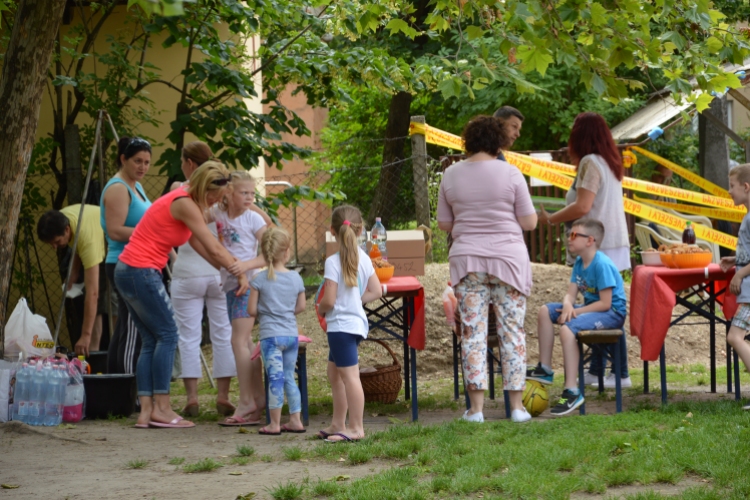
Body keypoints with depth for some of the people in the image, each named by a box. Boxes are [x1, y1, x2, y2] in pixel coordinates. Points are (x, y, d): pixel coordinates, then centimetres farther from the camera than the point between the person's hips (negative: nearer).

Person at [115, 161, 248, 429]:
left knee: (151, 341, 9)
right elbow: (215, 249, -13)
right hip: (141, 273, -10)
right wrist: (240, 273, -3)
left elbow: (202, 247, 14)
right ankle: (161, 409, -4)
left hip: (128, 273, 10)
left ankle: (146, 411, 5)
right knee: (167, 334, -5)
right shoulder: (184, 204, -15)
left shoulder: (185, 202, 15)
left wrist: (229, 270, 8)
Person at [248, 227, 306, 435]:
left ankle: (275, 424, 0)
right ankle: (295, 421, 15)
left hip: (271, 334, -4)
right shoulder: (296, 278, 1)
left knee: (275, 379, -3)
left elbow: (252, 310, -6)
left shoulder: (260, 279, -9)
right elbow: (301, 307, 9)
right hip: (292, 334, 4)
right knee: (289, 377, 13)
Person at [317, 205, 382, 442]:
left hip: (341, 324, -9)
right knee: (334, 374, 20)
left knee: (349, 376, -5)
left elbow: (329, 300, -19)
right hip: (356, 322, 9)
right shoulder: (364, 258, 6)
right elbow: (376, 291, 8)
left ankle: (356, 429, -3)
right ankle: (338, 424, 26)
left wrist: (321, 308, 1)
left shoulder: (333, 262, -16)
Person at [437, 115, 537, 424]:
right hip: (508, 259, -2)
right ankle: (516, 405, 6)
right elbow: (529, 222, -4)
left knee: (472, 331, 2)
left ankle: (476, 407, -1)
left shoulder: (451, 175, 2)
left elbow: (444, 224, 9)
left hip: (467, 259, 2)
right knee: (512, 330, 5)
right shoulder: (510, 173, -5)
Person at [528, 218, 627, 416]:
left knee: (567, 329, -32)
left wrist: (576, 311, -19)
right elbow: (570, 294, 5)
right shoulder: (579, 262, 8)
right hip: (591, 308, 10)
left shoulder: (602, 265, -21)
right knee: (545, 311, 5)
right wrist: (568, 306, -19)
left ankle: (572, 391, -32)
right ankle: (545, 369, 7)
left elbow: (605, 303, -23)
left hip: (612, 313, -10)